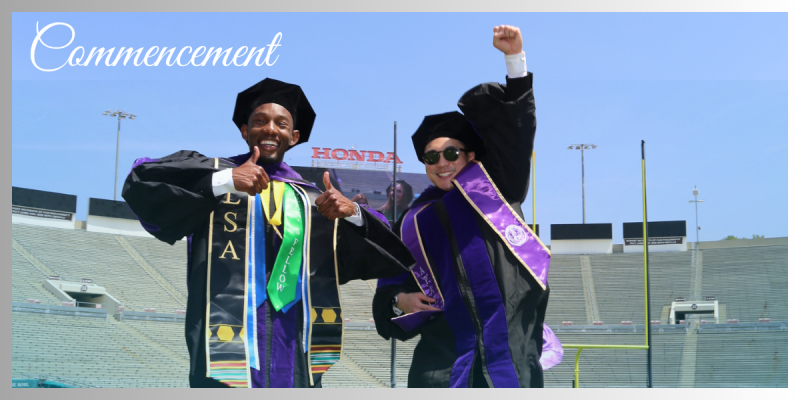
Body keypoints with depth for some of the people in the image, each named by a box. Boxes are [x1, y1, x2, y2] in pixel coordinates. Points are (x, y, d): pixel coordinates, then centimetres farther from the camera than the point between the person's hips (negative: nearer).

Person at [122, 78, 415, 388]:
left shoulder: (315, 202, 16)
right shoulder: (210, 175, 10)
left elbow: (389, 258, 11)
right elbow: (140, 183, -7)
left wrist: (354, 215, -9)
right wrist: (224, 180, -16)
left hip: (297, 353, 3)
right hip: (226, 349, -2)